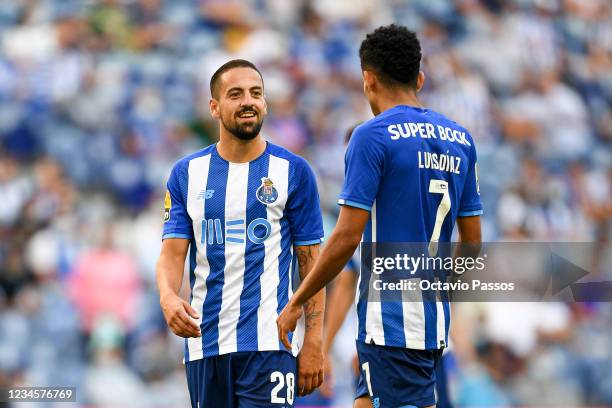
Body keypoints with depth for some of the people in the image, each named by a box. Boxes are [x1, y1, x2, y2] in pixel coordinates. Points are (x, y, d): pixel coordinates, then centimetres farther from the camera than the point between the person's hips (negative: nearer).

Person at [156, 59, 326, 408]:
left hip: (270, 341, -3)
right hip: (204, 343, 3)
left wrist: (314, 343, -5)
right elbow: (172, 253, 2)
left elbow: (310, 263, 2)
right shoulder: (187, 173, 8)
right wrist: (168, 297, -21)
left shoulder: (293, 171, 2)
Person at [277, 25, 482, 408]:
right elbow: (473, 244, 14)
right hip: (435, 319, 7)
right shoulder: (460, 139, 11)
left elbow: (348, 237, -14)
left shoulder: (373, 136, -9)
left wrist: (296, 303, -5)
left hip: (391, 322, -7)